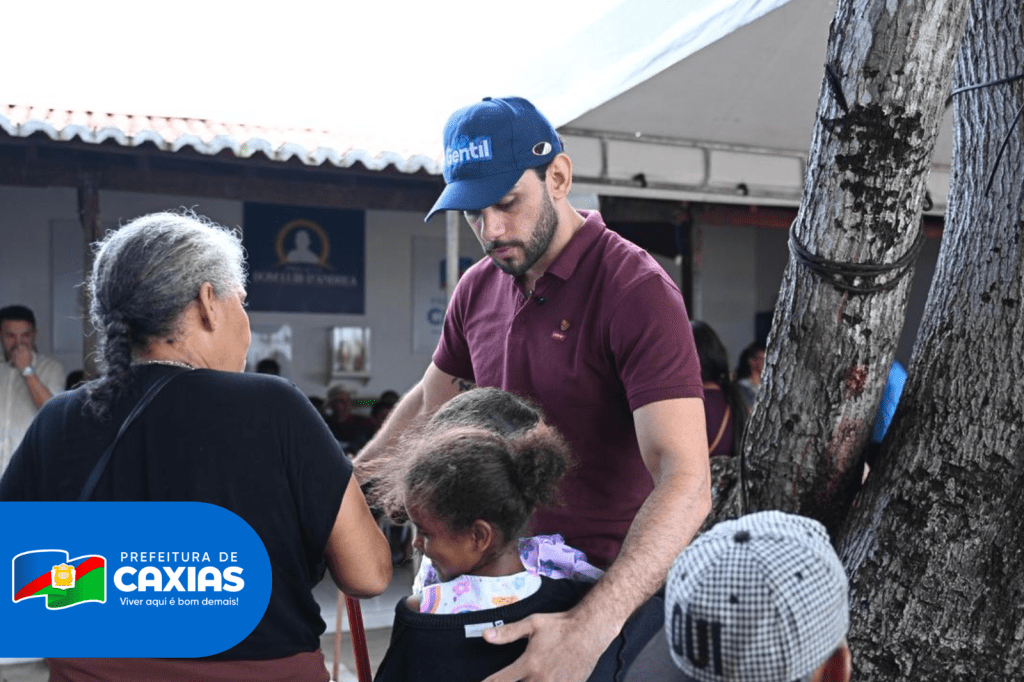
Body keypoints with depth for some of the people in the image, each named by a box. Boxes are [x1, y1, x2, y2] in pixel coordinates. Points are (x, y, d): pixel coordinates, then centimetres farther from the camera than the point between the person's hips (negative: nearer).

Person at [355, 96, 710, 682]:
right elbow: (429, 404, 17)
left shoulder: (638, 292, -21)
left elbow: (687, 482, -30)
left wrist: (590, 629, -41)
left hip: (617, 589, -6)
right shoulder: (477, 289, 1)